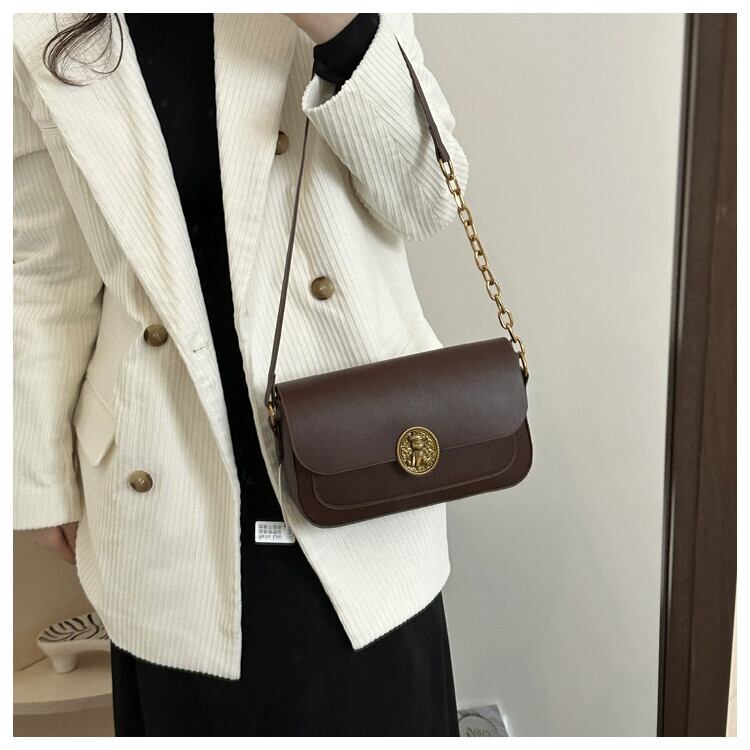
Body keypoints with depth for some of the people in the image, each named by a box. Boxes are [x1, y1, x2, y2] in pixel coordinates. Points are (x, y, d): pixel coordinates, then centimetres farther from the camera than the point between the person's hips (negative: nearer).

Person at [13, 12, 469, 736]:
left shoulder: (349, 24, -1)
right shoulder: (42, 43, 1)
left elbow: (425, 203, -4)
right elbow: (47, 280, 5)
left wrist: (345, 34, -19)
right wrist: (46, 480, 9)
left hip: (351, 450, 0)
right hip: (175, 491, 1)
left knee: (375, 707, 13)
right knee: (198, 705, 15)